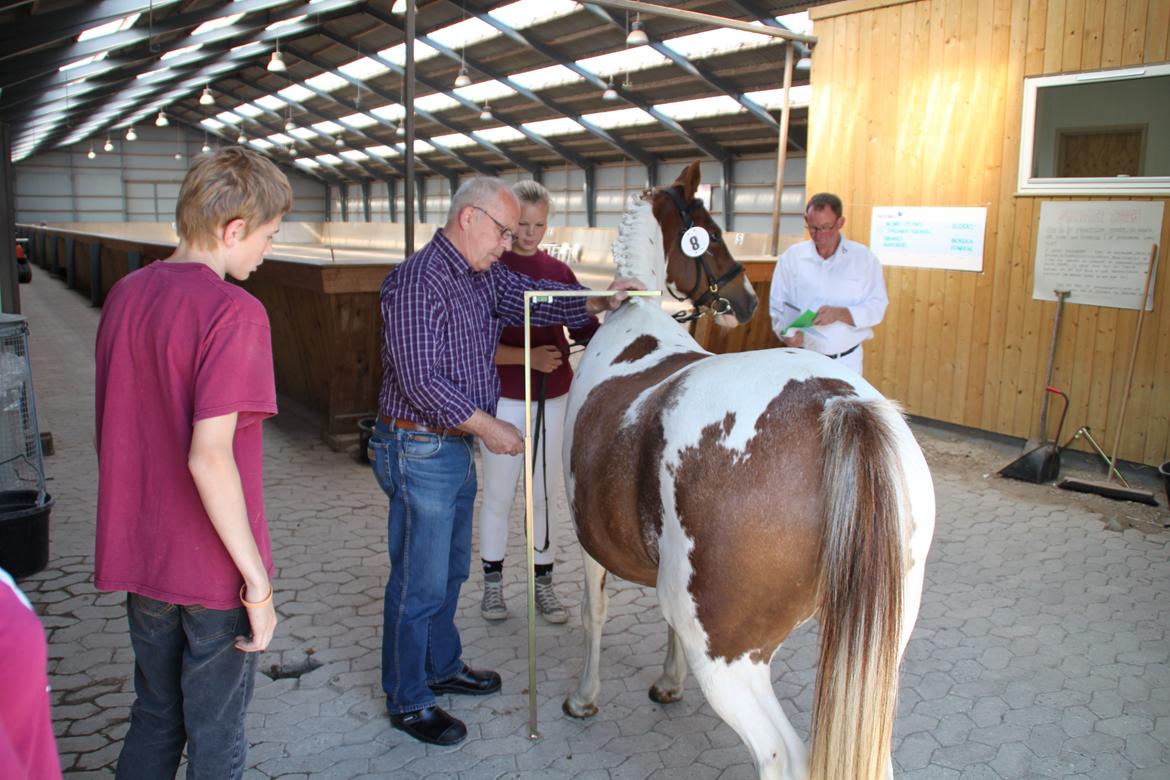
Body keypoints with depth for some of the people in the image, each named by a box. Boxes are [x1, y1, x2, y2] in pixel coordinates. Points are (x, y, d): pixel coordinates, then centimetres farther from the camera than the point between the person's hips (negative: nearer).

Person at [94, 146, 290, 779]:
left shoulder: (124, 295, 3)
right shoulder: (233, 311, -20)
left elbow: (108, 436, 11)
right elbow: (210, 458, -27)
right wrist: (258, 579, -20)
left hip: (138, 556, 7)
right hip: (213, 569, -7)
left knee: (153, 720, 25)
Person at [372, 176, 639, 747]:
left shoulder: (486, 278, 9)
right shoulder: (419, 278, -20)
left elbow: (536, 298, 1)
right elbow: (418, 379, -25)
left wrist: (597, 303, -16)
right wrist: (488, 426, -20)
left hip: (457, 445, 9)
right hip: (419, 449, -9)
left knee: (451, 569, 22)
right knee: (419, 583, 4)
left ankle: (443, 667, 40)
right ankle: (407, 701, 21)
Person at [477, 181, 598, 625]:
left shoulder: (558, 272, 4)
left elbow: (586, 327, 4)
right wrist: (529, 357, -27)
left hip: (553, 400, 3)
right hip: (503, 400, -3)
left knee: (542, 496, 13)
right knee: (498, 497, 11)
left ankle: (543, 585, 26)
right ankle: (493, 583, 28)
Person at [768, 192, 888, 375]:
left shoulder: (863, 257, -1)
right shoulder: (791, 258, 1)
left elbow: (877, 307, -4)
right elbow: (778, 306, 2)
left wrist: (840, 313, -20)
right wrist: (787, 333, -17)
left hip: (847, 360, 0)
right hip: (803, 358, 0)